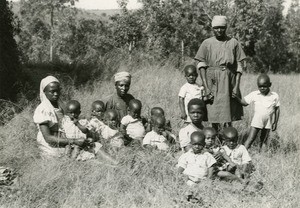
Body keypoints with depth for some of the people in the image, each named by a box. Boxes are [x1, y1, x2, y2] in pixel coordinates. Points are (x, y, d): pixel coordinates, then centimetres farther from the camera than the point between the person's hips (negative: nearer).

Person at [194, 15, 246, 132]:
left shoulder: (233, 43, 6)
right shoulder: (207, 43, 4)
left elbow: (239, 66, 6)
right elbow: (201, 65, 0)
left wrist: (236, 86, -4)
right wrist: (206, 88, -9)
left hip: (229, 81, 0)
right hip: (212, 81, 0)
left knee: (228, 117, 0)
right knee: (213, 115, 2)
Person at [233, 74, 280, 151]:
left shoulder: (275, 96, -5)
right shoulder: (254, 95, -6)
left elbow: (277, 109, 3)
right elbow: (244, 103, 0)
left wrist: (275, 122, 3)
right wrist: (236, 97, -17)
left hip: (268, 122, 1)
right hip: (257, 121, -1)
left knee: (263, 140, 12)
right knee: (251, 138, -5)